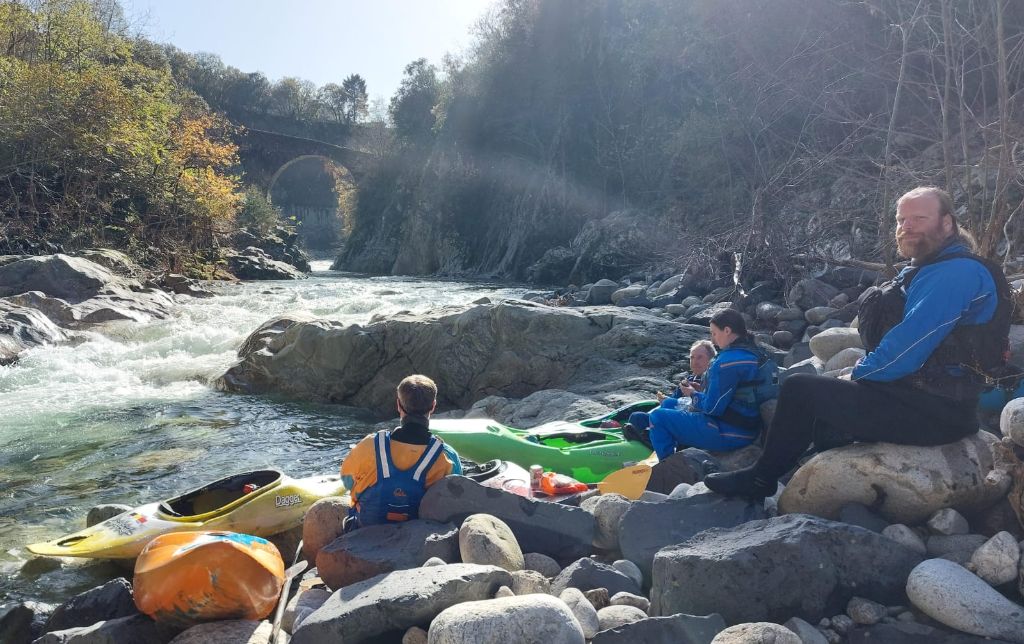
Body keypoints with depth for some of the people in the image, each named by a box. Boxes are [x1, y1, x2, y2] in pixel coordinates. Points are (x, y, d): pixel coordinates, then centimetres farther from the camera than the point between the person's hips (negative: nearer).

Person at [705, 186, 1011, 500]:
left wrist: (859, 374, -9)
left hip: (932, 411, -11)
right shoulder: (926, 271, 17)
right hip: (919, 395, 11)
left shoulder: (957, 272, -17)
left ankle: (761, 480, 6)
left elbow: (908, 347, -25)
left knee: (799, 389, -10)